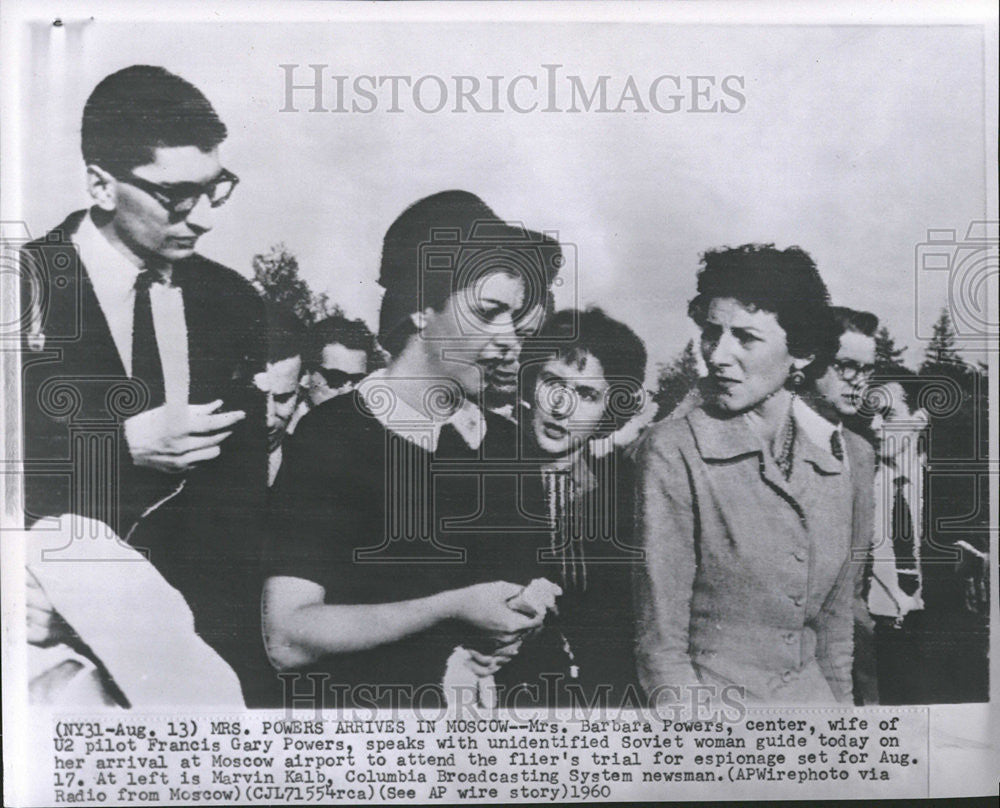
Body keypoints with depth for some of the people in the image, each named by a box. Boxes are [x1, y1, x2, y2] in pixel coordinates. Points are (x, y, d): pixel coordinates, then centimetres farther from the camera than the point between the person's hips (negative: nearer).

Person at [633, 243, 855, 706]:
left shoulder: (832, 477, 6)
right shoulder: (673, 452, -10)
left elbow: (834, 644, 14)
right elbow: (660, 645, -11)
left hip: (811, 696, 4)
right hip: (709, 706, -3)